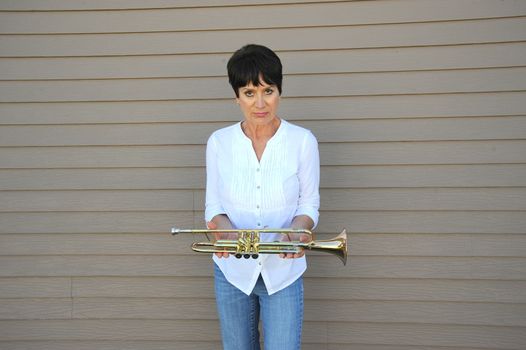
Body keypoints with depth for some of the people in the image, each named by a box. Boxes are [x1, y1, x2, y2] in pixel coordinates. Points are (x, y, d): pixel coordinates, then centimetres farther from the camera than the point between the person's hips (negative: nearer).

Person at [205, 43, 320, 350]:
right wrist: (223, 228, -21)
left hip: (283, 271, -2)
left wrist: (296, 229, -24)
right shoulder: (219, 142, -4)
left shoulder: (302, 141, -9)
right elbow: (214, 206, 2)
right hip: (233, 270, 2)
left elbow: (309, 205, -2)